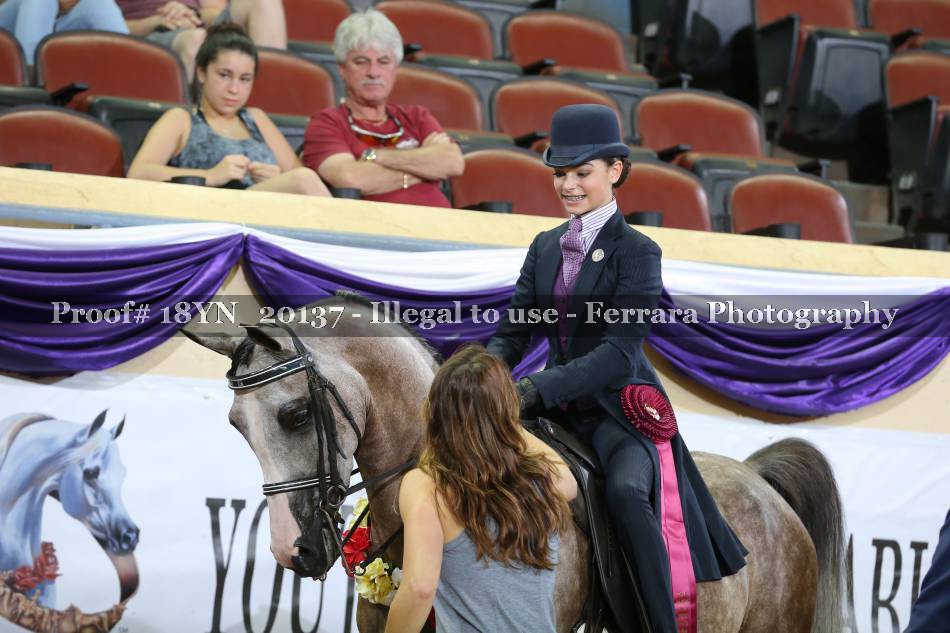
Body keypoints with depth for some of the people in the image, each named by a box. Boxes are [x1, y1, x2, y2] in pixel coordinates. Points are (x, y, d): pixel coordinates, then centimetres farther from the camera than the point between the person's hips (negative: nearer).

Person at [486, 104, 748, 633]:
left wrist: (538, 388, -28)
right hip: (559, 407, 7)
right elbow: (514, 331, 10)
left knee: (626, 491, -34)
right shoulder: (546, 247, 13)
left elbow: (619, 350, -17)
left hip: (618, 407, -7)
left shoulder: (635, 251, -7)